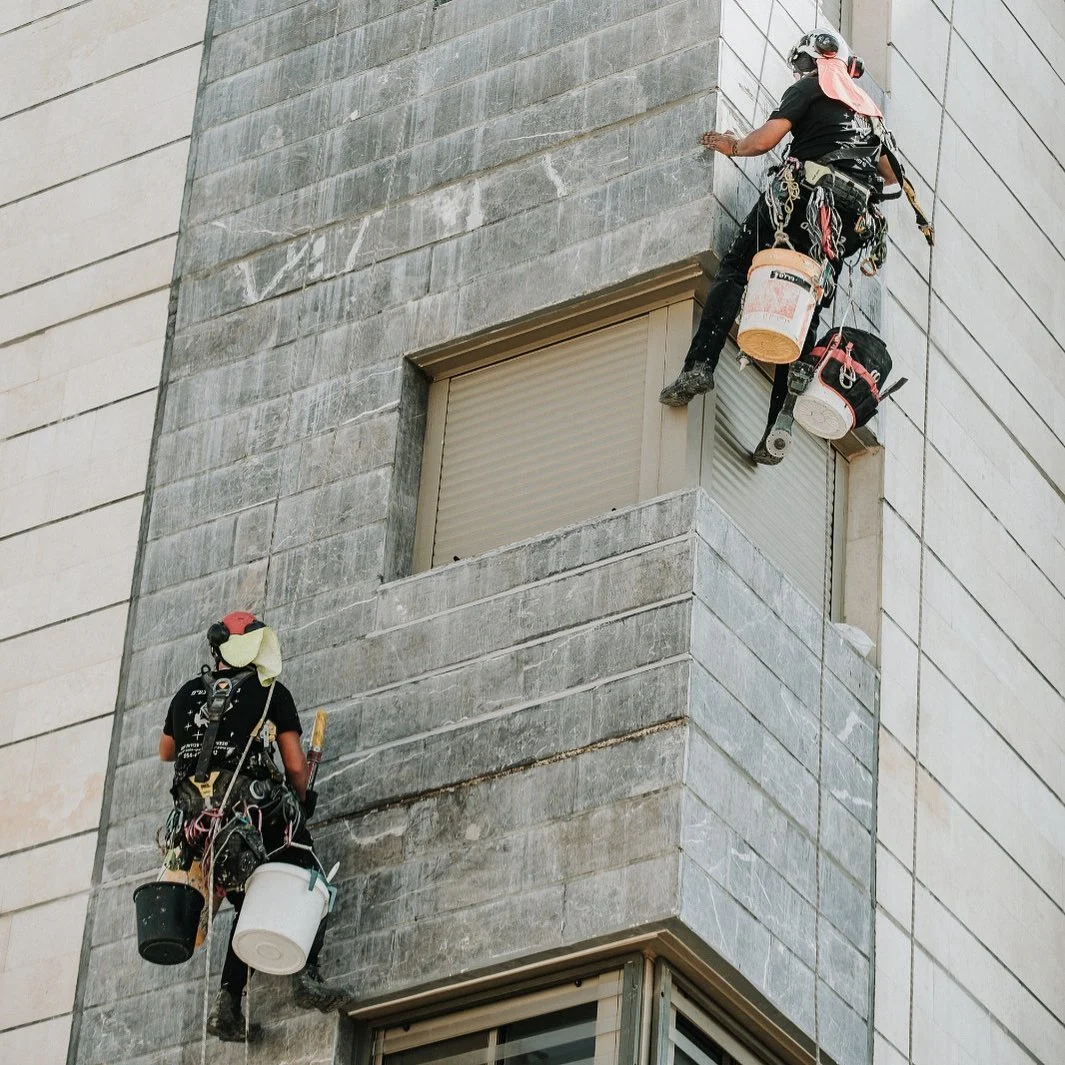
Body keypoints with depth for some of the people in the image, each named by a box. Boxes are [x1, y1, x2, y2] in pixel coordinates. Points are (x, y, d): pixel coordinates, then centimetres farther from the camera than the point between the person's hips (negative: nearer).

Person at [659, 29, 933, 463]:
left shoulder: (811, 86, 9)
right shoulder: (870, 108, 29)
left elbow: (766, 138, -2)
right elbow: (893, 171, 32)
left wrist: (732, 146, 17)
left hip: (802, 193, -5)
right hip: (852, 220, 5)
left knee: (733, 271, 3)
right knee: (806, 311, 5)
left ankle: (700, 365, -19)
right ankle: (779, 430, -4)